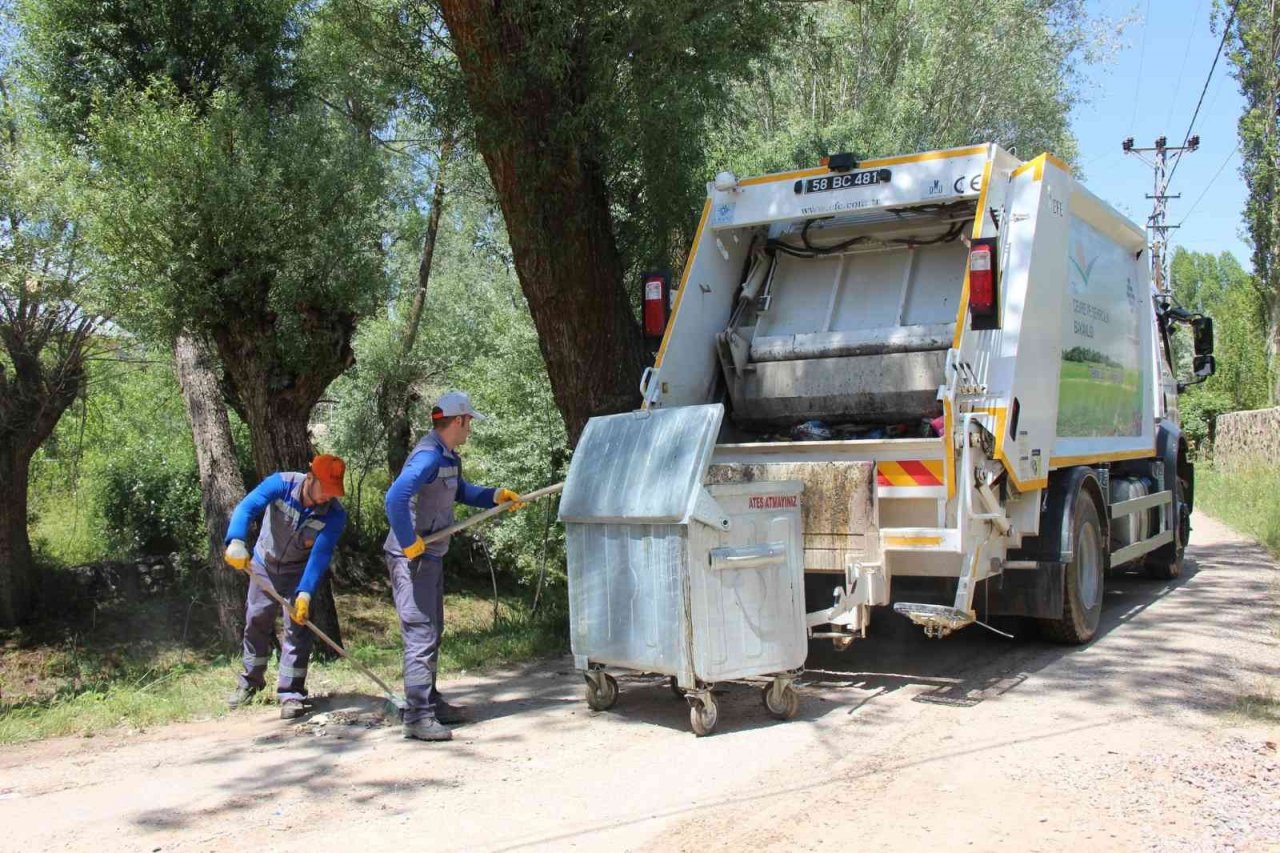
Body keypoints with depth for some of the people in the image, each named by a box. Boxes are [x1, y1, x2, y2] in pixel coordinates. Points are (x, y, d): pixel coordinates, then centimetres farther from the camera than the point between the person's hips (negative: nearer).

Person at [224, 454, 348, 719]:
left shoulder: (335, 514, -27)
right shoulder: (281, 484, -28)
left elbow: (320, 555, -33)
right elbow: (246, 507, -39)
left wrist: (305, 593, -45)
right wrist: (237, 542, -56)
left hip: (300, 570, -1)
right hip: (264, 563, 1)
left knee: (297, 625, -11)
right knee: (256, 621, 12)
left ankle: (291, 693, -4)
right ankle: (250, 682, 32)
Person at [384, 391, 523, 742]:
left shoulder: (448, 456, 11)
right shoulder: (428, 456, -21)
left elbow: (461, 491, 27)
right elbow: (396, 497, -33)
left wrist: (496, 496, 13)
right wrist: (409, 543, -26)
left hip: (430, 557, 11)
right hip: (412, 558, -11)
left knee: (432, 633, 19)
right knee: (421, 634, -8)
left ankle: (429, 702, 31)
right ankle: (417, 717, -3)